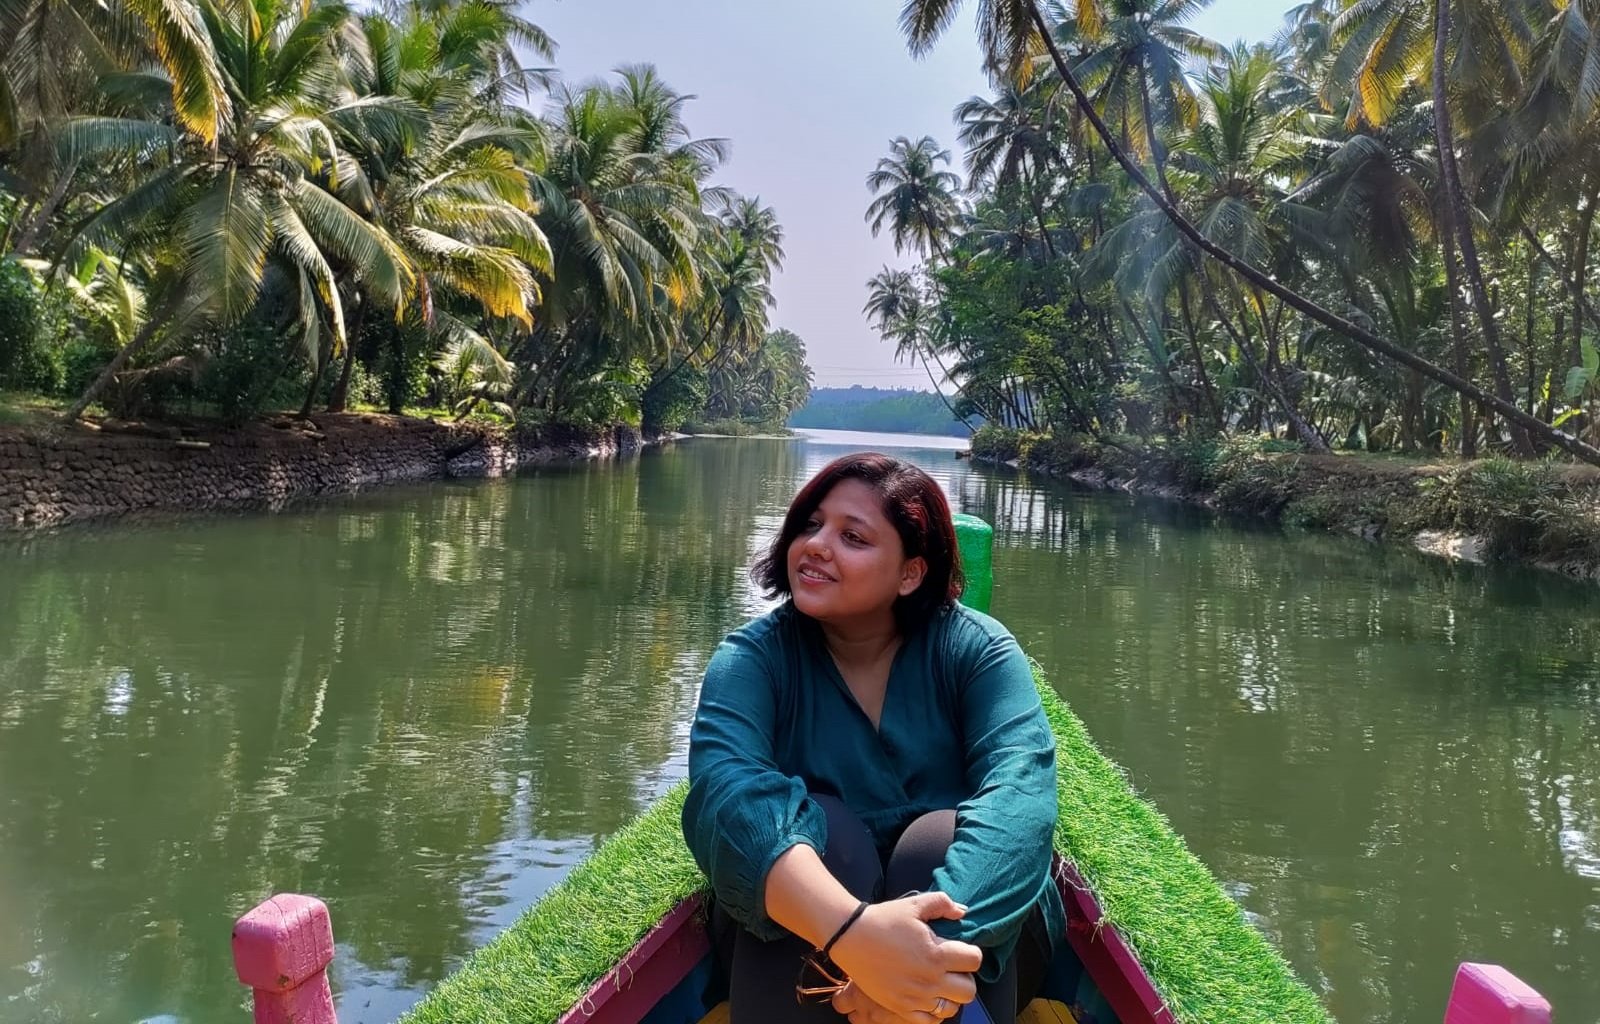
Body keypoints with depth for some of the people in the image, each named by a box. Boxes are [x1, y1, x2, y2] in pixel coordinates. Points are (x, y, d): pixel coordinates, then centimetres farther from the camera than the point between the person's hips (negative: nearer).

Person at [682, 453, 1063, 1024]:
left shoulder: (976, 649, -10)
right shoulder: (753, 656, -11)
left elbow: (1020, 790, -28)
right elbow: (723, 787, -31)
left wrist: (933, 938, -47)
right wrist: (852, 931, -49)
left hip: (979, 941, 0)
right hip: (797, 933, 0)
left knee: (942, 836, -30)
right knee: (817, 824, -29)